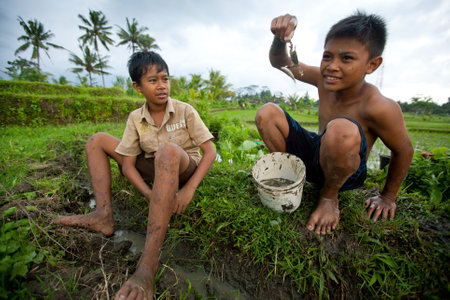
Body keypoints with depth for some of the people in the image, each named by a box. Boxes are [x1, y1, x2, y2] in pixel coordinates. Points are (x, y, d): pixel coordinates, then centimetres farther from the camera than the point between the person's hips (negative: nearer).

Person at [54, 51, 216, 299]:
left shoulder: (184, 111, -11)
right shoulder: (135, 118, -3)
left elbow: (210, 152, -15)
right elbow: (127, 165, -7)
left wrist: (189, 190, -26)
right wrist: (151, 196, -23)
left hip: (186, 167, -4)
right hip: (156, 169, 5)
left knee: (167, 150, -41)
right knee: (97, 141, 1)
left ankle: (149, 261, -42)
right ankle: (104, 217, -12)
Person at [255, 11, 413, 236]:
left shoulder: (379, 107, -25)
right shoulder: (324, 79, -9)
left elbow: (402, 151, -11)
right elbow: (280, 63, -2)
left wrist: (388, 197, 0)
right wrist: (280, 39, -25)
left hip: (346, 174, -4)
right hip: (314, 154, 5)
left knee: (341, 129, -42)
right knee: (267, 113, -11)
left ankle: (330, 195, -11)